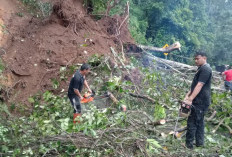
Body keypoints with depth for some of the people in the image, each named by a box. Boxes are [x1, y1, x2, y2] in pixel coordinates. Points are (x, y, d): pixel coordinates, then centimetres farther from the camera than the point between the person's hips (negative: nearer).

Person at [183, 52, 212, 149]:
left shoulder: (205, 69, -16)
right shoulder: (201, 68, 16)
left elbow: (199, 85, -24)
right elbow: (195, 85, 18)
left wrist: (190, 99, -28)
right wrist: (187, 95, 9)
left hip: (200, 101, -10)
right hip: (200, 101, 10)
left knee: (192, 122, -5)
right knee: (199, 121, 16)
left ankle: (188, 144, 2)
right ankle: (199, 142, 25)